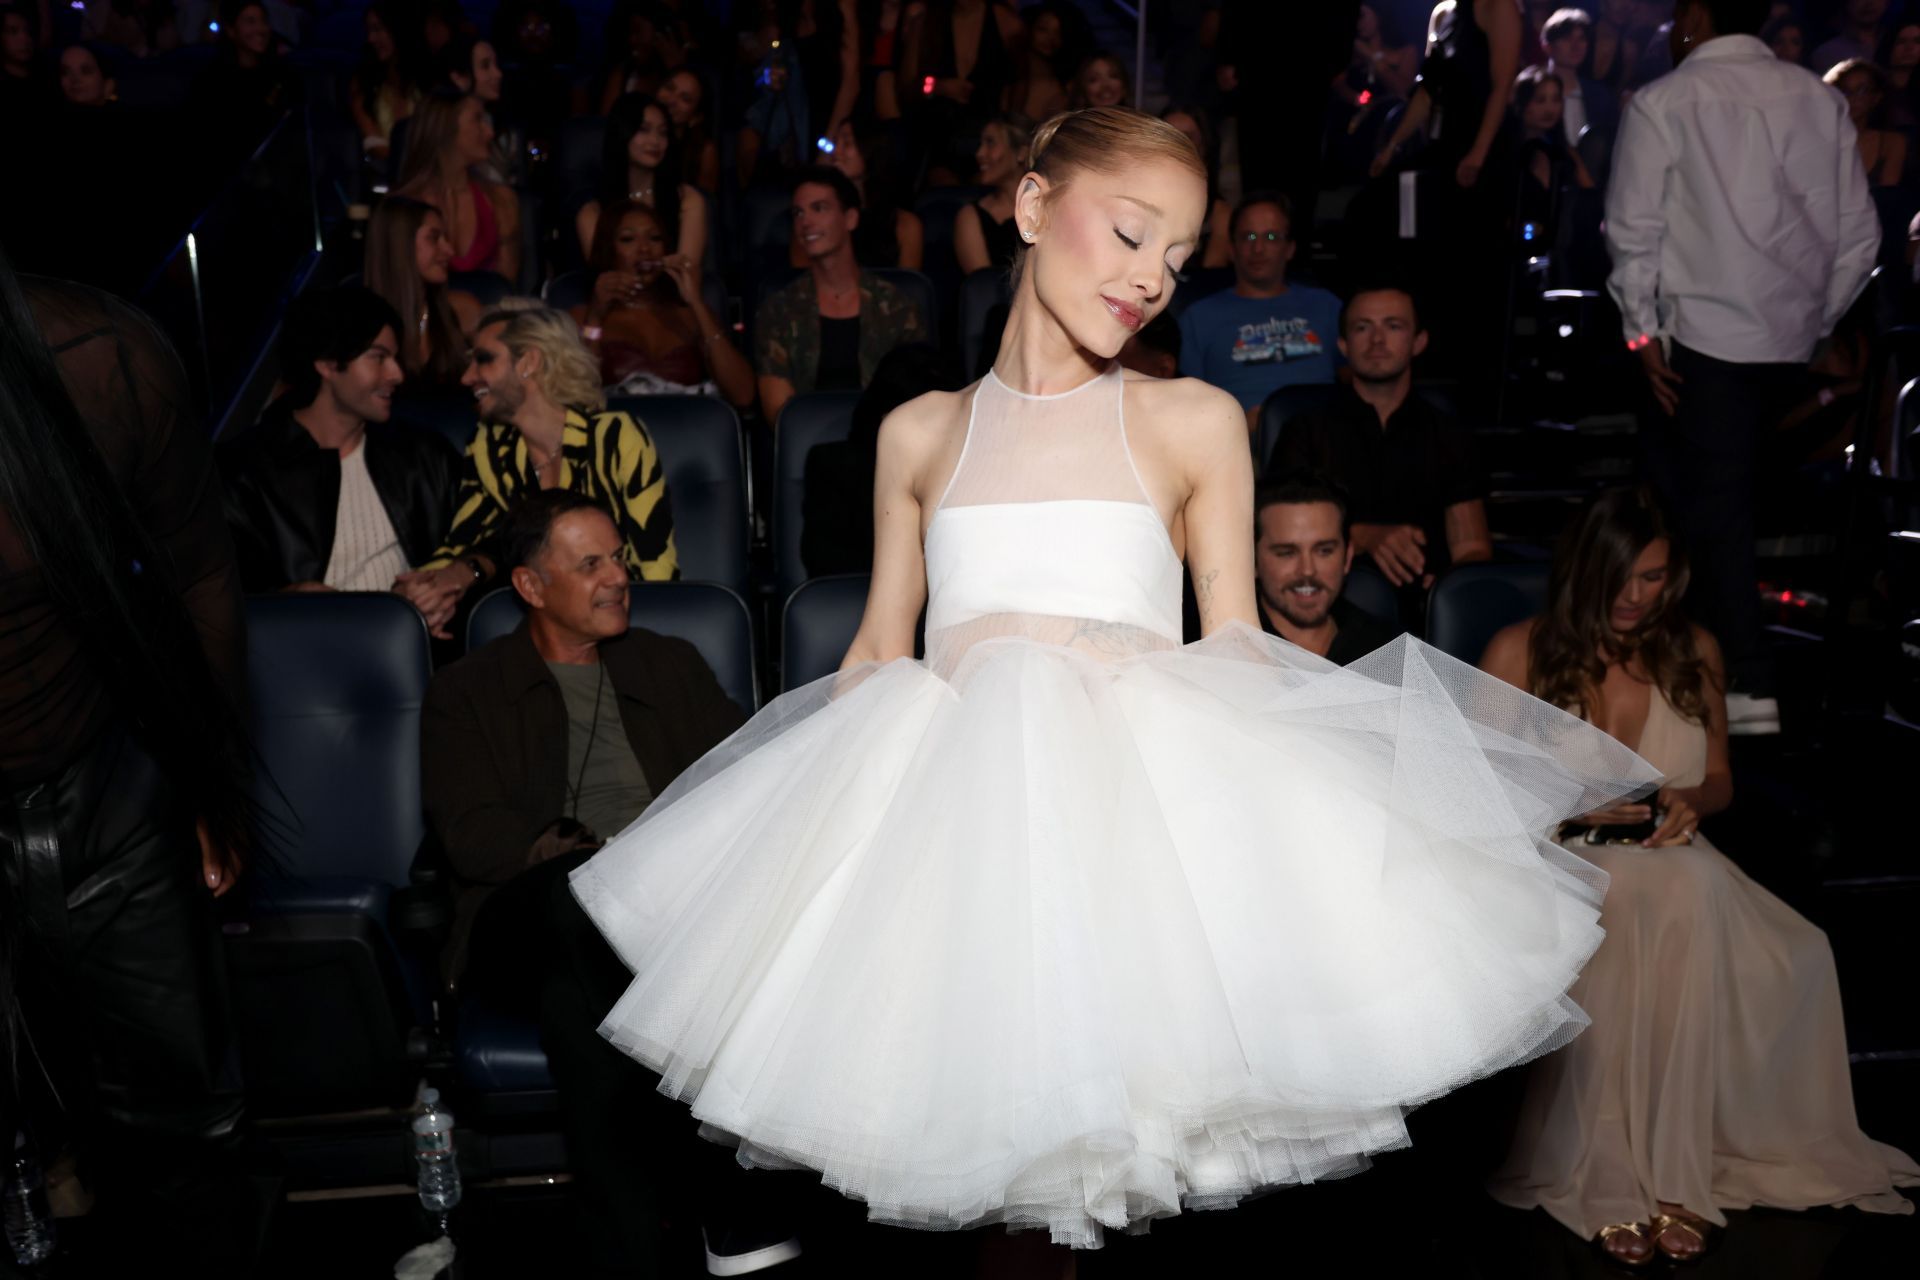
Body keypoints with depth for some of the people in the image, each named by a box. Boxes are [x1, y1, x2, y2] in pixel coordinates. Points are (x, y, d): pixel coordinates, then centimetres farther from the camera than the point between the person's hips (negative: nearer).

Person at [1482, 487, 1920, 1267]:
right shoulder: (1520, 653, 3)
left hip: (1669, 861, 4)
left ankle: (1665, 1171, -29)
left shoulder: (1694, 652, 14)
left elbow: (1719, 782, 21)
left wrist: (1689, 802, -4)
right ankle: (1610, 1179, -35)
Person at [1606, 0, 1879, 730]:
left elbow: (1633, 229, -9)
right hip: (1792, 339, 5)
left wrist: (1642, 331, -1)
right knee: (1669, 467, 18)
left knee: (1716, 500, 0)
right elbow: (1860, 232, 8)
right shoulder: (1819, 99, 9)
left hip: (1706, 334, -5)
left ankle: (1749, 688, 0)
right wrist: (1818, 319, 17)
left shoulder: (1663, 103, -5)